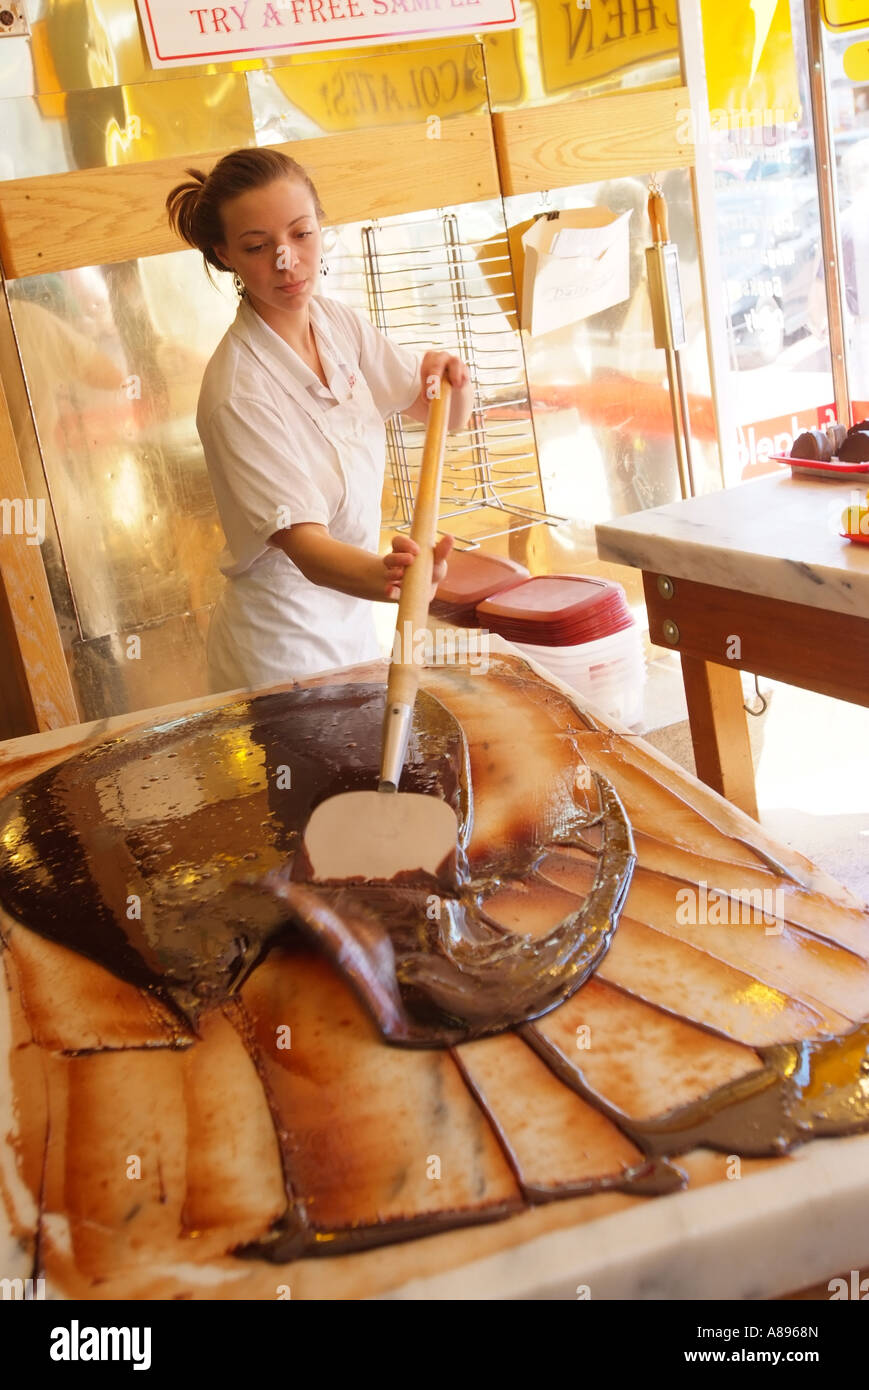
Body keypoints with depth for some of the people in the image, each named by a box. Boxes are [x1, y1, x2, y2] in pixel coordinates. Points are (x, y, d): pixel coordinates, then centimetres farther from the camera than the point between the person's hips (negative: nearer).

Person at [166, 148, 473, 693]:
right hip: (285, 652, -7)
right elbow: (307, 546, -33)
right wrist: (390, 576, -52)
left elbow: (447, 415, 5)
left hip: (353, 623, 7)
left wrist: (449, 377, -17)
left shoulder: (338, 321, -3)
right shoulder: (238, 393, -25)